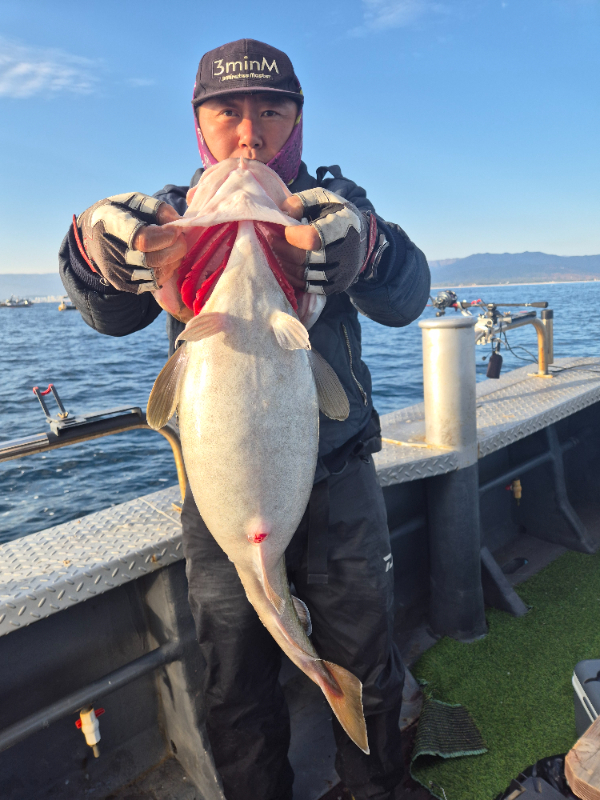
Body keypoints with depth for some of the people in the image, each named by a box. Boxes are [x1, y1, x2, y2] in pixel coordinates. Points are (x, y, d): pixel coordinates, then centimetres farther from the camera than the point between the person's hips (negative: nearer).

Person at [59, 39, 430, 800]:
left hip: (337, 478, 1)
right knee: (236, 686, 17)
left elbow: (407, 298, -15)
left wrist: (357, 245, -38)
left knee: (365, 667, 19)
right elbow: (112, 316, -10)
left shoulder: (336, 201, 0)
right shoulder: (176, 210, 3)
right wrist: (99, 249, -33)